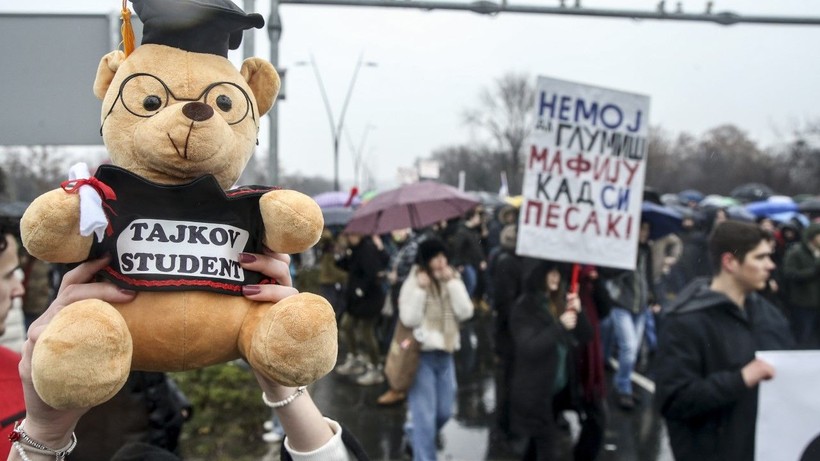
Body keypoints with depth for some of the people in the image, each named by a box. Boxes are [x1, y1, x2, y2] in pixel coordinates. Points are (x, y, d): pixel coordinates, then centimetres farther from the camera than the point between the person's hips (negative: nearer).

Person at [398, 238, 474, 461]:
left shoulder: (452, 279, 4)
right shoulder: (413, 282, -8)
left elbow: (465, 312, -9)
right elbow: (409, 319, -17)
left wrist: (453, 282, -14)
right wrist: (420, 290, -20)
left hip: (445, 354, 5)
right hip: (420, 354, -5)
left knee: (445, 412, 14)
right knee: (425, 415, -5)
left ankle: (413, 431, 42)